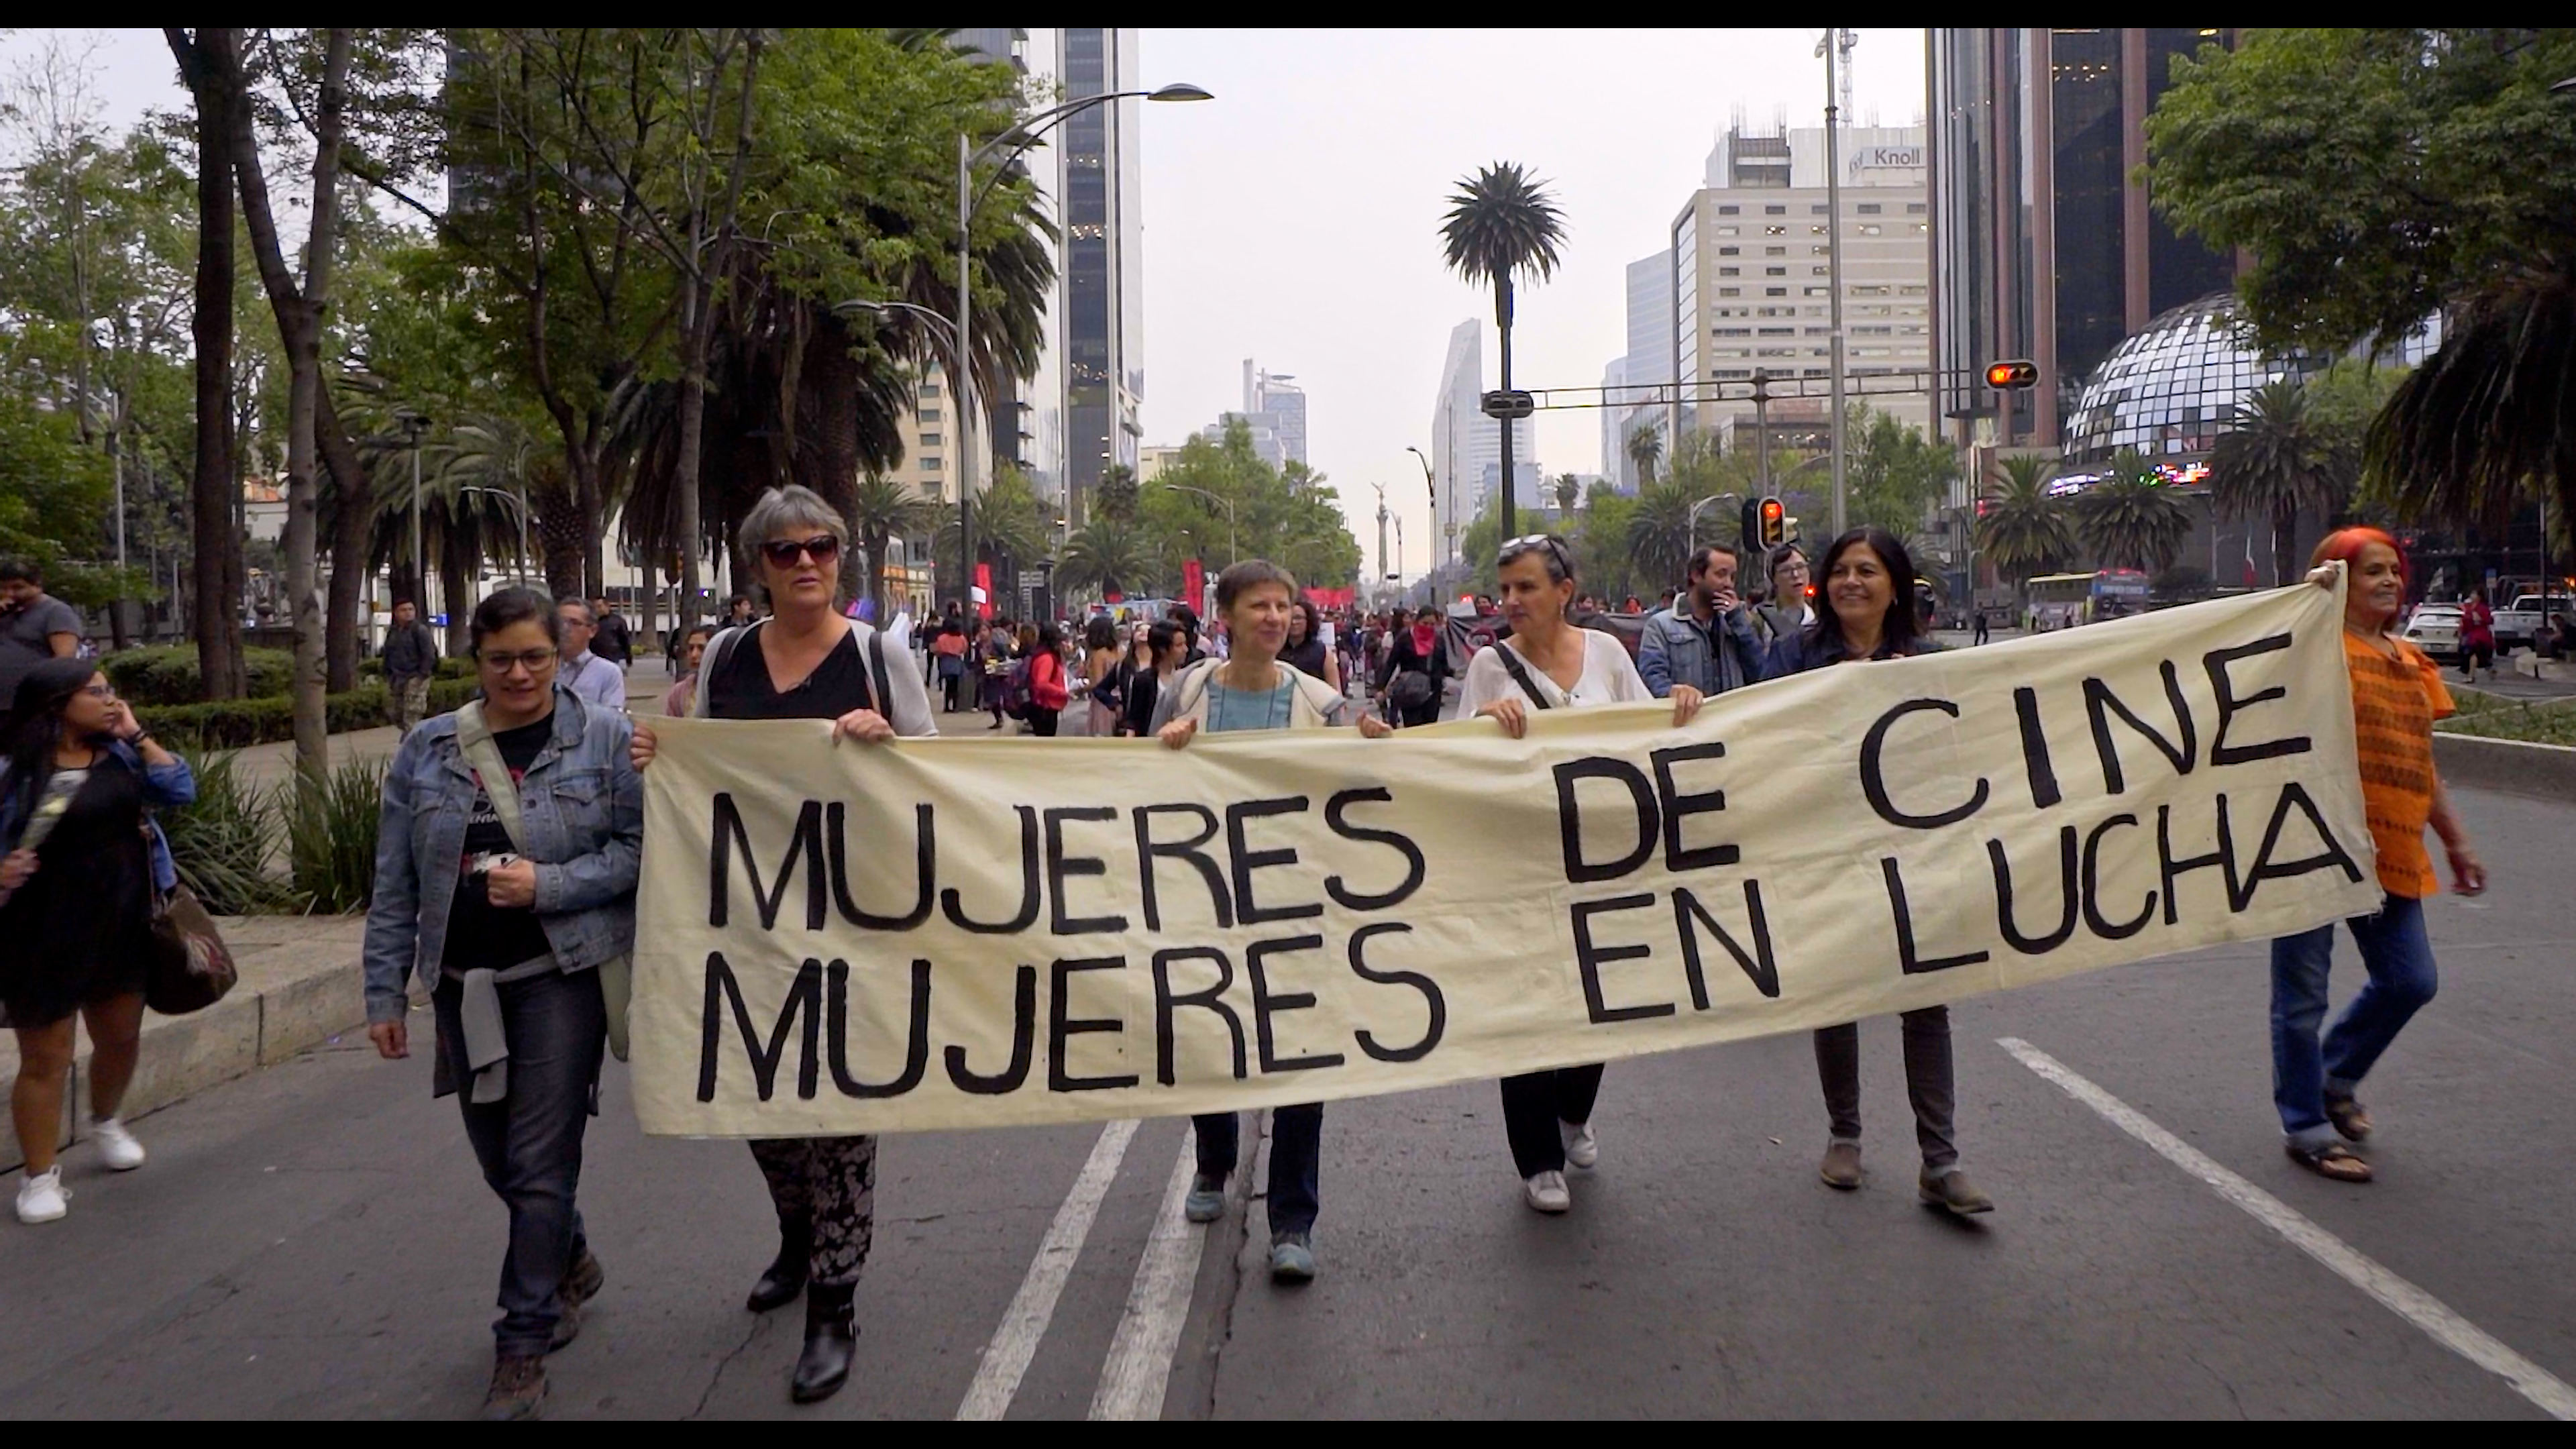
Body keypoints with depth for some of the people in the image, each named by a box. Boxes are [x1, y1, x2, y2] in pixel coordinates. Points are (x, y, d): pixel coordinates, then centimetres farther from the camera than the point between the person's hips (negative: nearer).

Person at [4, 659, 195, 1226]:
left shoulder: (119, 754, 4)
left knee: (122, 1037, 21)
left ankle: (106, 1122, 49)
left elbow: (180, 789, -3)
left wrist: (137, 735, -7)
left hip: (123, 922, 6)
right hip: (46, 934, -6)